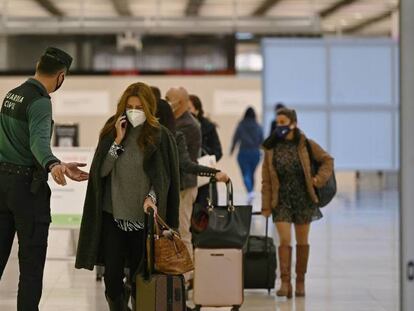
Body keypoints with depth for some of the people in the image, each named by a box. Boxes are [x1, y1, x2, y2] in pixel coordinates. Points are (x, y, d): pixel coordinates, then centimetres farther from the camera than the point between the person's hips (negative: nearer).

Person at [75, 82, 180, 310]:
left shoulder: (161, 137, -2)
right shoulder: (112, 131, 5)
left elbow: (163, 177, -1)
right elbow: (101, 170, 0)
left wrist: (152, 198, -19)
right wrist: (118, 141, -8)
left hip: (143, 216, -2)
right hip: (112, 214, 2)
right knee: (112, 275, 0)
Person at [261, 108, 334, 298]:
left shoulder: (305, 145, -3)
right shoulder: (271, 148, 0)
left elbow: (327, 160, 7)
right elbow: (266, 180, 0)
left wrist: (319, 179, -8)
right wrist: (266, 205, -3)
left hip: (303, 198, 0)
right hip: (281, 200, 0)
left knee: (302, 242, 7)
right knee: (284, 240, -11)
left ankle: (300, 282, 17)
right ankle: (285, 282, -11)